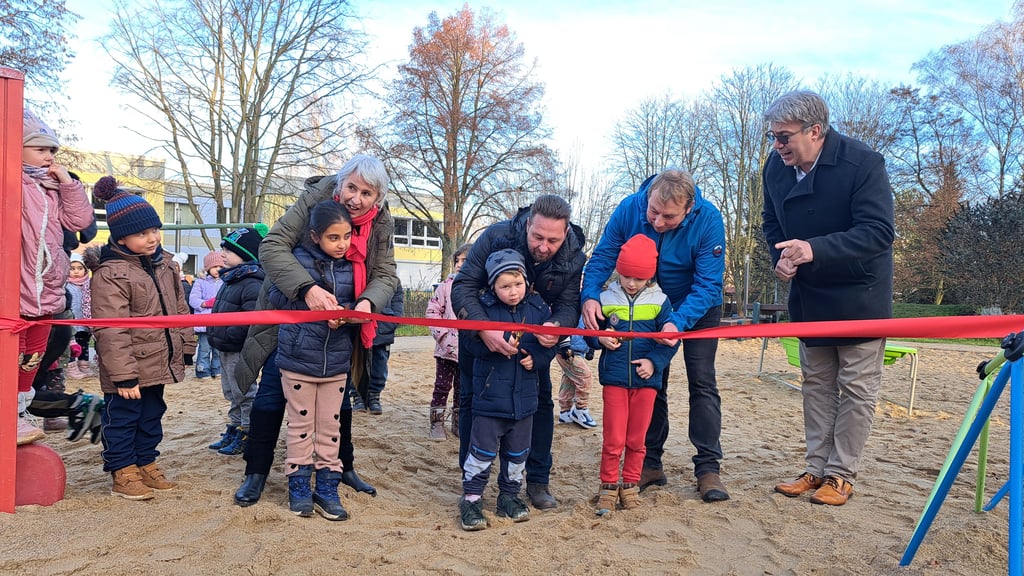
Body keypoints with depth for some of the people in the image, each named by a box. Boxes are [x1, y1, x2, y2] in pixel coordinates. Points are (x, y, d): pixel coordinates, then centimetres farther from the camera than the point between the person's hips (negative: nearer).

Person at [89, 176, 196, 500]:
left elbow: (179, 308, 16)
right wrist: (123, 375, -22)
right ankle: (122, 473, 20)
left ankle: (147, 463, 33)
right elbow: (111, 332, -21)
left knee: (152, 417, 19)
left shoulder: (163, 264, 6)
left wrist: (185, 345, 14)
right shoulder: (110, 275, -19)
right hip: (129, 371, -7)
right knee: (122, 419, 7)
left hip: (158, 364, 8)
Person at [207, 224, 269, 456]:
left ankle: (246, 436, 12)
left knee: (243, 393, 1)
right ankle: (234, 431, 32)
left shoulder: (252, 284, -21)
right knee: (231, 393, 20)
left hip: (239, 350, -10)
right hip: (225, 349, 10)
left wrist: (227, 335, -24)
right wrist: (215, 335, 12)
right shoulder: (230, 278, 11)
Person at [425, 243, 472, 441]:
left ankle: (458, 422, 27)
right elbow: (433, 311, -1)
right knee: (442, 386, 6)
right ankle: (437, 423, 17)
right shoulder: (447, 285, -3)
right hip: (447, 348, -1)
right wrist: (441, 334, -10)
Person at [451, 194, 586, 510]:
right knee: (472, 399, 1)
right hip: (481, 328, -2)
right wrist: (484, 329, -51)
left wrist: (556, 325, -48)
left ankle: (538, 481, 14)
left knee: (541, 401, -1)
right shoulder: (497, 236, -33)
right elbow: (463, 286, -33)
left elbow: (568, 304, -22)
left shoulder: (573, 257, -23)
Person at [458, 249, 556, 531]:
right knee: (483, 450, 2)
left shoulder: (538, 307, 1)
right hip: (490, 394, -4)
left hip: (525, 397, 4)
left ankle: (509, 496, 31)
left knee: (517, 452, 15)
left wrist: (537, 358, -10)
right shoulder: (484, 307, -9)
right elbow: (473, 343, -16)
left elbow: (550, 344, 8)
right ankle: (471, 499, 16)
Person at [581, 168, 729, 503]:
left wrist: (678, 322, -46)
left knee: (702, 382, -7)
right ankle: (651, 464, 14)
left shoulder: (708, 219, -31)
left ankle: (708, 468, 0)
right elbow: (602, 258, -19)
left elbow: (708, 284, -32)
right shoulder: (629, 209, -25)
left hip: (697, 308, -2)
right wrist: (590, 296, -38)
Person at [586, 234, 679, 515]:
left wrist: (654, 362, -12)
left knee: (637, 439, 11)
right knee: (613, 438, 2)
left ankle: (630, 485, 25)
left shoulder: (660, 301, 0)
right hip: (614, 378, -1)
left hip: (646, 380, 1)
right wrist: (600, 339, -13)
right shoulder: (605, 299, 0)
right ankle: (608, 486, 15)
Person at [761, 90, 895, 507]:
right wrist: (781, 258, -14)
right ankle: (817, 469, 23)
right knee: (816, 384, 12)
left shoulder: (863, 163, -23)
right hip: (809, 295, 6)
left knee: (857, 388, 3)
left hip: (859, 296, -5)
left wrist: (815, 250, -40)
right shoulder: (776, 167, -6)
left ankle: (841, 474, 15)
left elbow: (879, 231, -29)